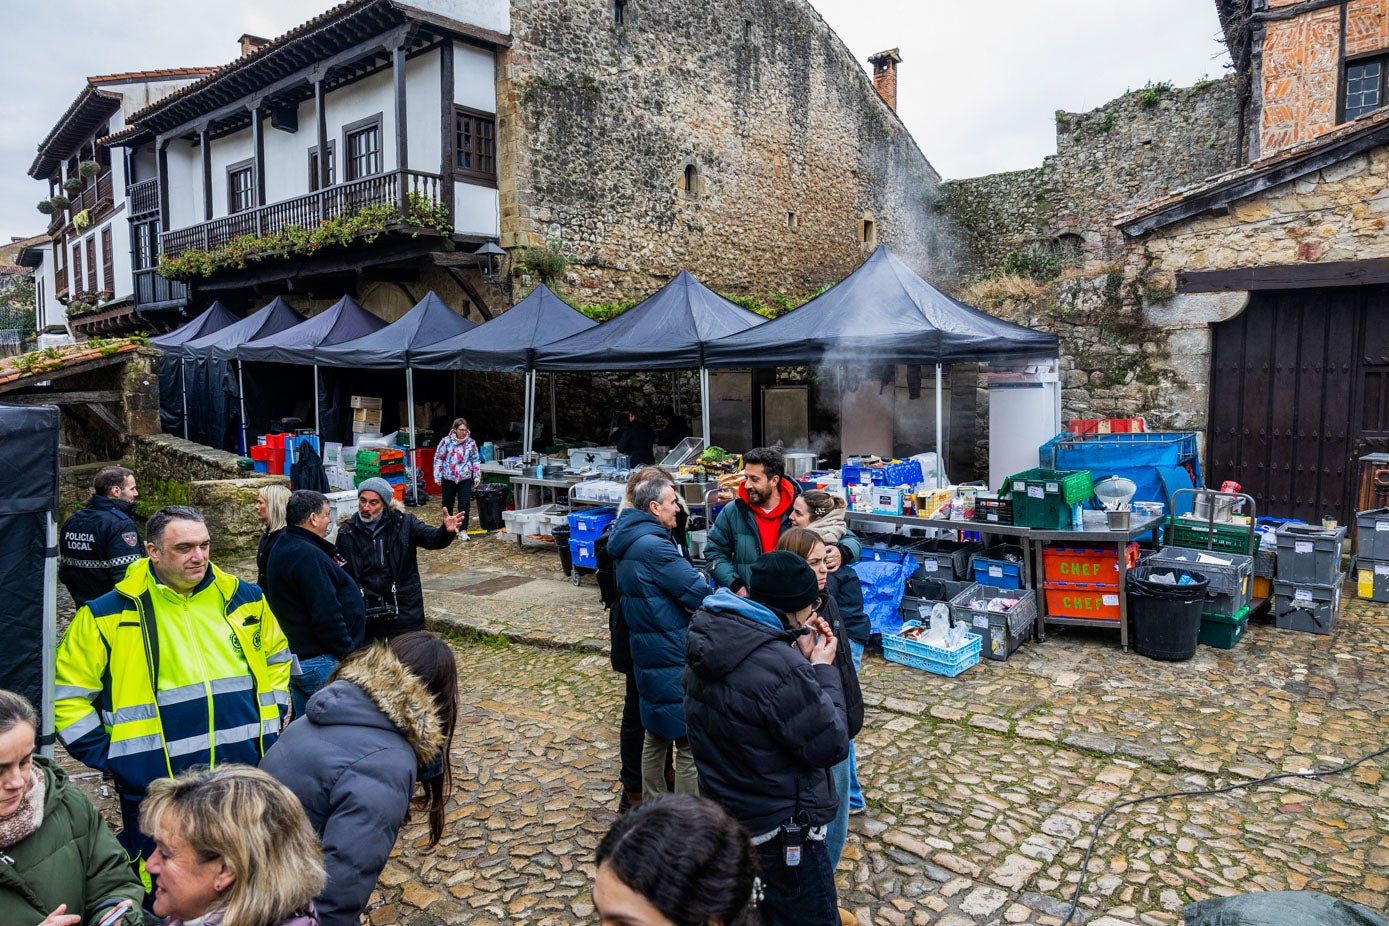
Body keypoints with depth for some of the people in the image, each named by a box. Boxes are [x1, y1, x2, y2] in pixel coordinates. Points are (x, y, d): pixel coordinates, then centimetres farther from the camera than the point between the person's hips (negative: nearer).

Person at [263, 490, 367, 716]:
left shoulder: (281, 550, 13)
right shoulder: (307, 555, -21)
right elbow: (326, 615, -23)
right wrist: (348, 654, -16)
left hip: (296, 657, 10)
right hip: (319, 662, -10)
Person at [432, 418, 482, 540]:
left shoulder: (471, 443, -2)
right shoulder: (446, 441, -7)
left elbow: (476, 460, 6)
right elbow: (438, 458, -1)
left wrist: (477, 477, 3)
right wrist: (438, 476, -3)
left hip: (465, 479, 0)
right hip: (448, 478, 0)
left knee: (464, 505, -5)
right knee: (448, 503, 14)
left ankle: (463, 531, 0)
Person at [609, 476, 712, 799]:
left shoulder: (629, 541, 10)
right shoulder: (653, 547, -22)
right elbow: (699, 594, -21)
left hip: (648, 655, 10)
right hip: (674, 660, -10)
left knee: (656, 733, 22)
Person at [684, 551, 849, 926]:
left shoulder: (710, 637, -6)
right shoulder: (781, 668, -33)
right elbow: (831, 746, -21)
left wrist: (800, 657, -2)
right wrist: (823, 669, -13)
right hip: (782, 831, -8)